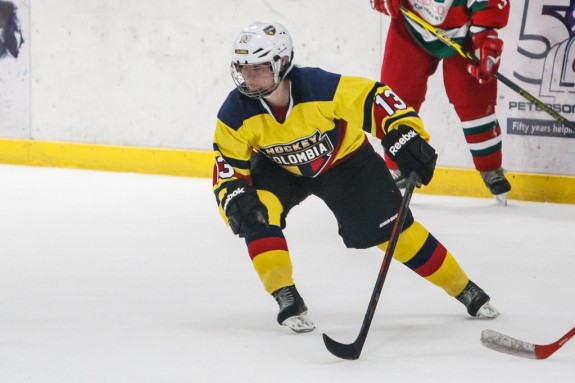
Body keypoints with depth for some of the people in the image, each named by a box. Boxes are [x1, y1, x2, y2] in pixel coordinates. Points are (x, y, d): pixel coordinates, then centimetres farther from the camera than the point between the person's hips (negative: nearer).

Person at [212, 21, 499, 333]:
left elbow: (375, 98, -28)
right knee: (256, 215, -26)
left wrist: (406, 138, -37)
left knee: (390, 227, -4)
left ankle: (463, 288, 12)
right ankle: (286, 297, -13)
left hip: (345, 159, -2)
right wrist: (236, 200, -36)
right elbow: (228, 167, -17)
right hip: (279, 168, 2)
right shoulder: (235, 114, -26)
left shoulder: (321, 88, -36)